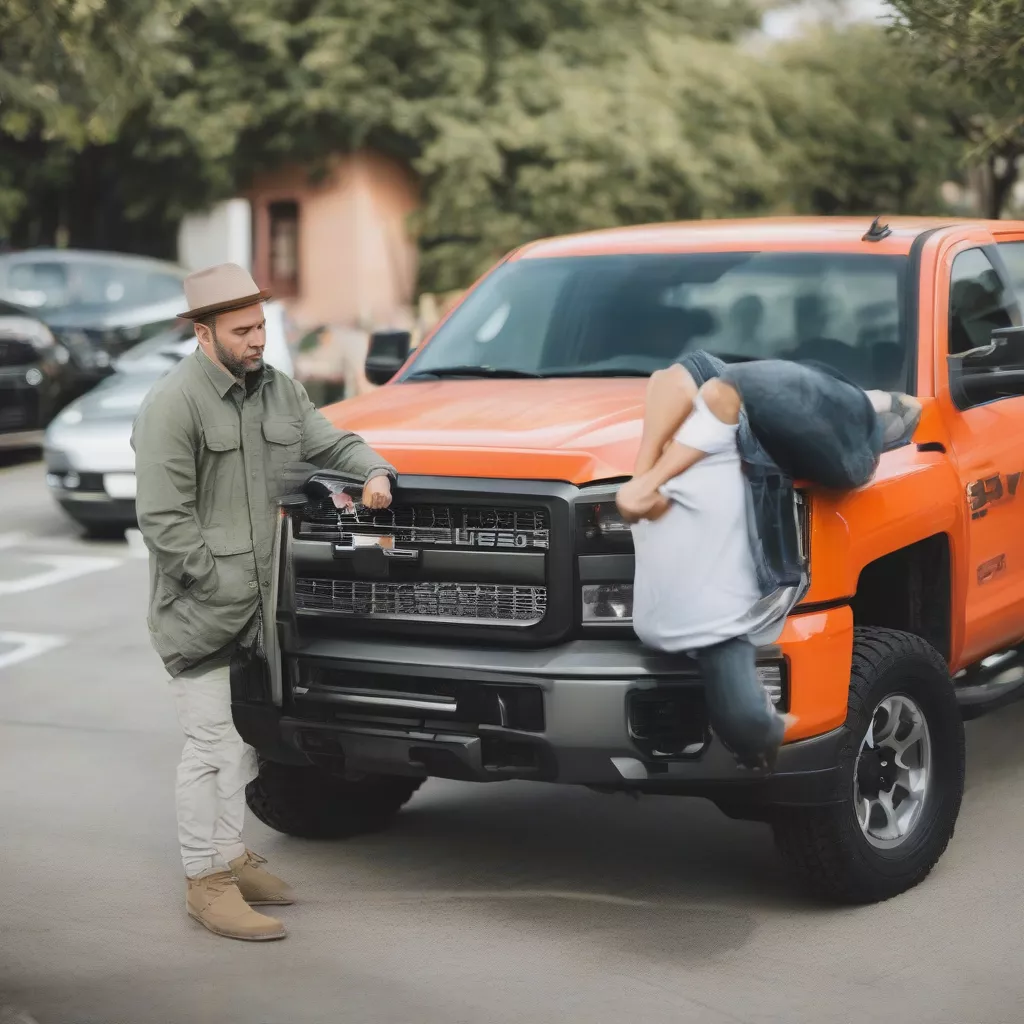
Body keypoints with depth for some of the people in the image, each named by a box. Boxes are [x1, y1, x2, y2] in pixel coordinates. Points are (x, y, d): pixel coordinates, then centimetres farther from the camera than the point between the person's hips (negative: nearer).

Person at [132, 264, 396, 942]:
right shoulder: (173, 406, -13)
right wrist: (221, 586, -16)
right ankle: (208, 882, 5)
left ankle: (230, 853, 31)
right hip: (199, 612, -8)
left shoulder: (278, 390, 10)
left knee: (247, 736, 16)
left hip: (260, 605, 8)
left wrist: (375, 472, 0)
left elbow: (331, 442, 22)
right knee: (212, 745, -5)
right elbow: (162, 518, -16)